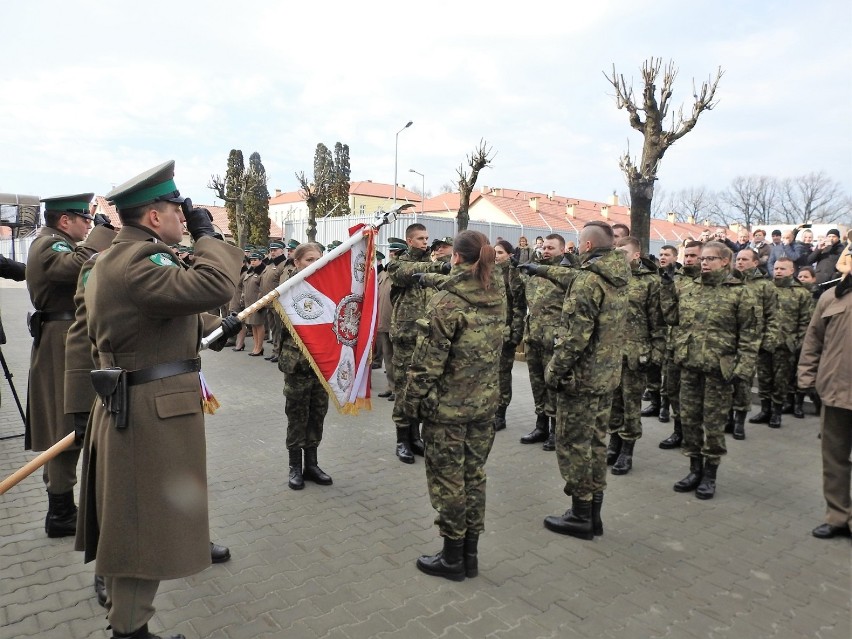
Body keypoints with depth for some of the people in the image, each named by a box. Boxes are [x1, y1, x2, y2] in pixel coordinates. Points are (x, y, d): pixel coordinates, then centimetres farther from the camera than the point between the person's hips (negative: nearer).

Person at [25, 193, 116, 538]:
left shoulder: (54, 243, 18)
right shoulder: (48, 246, -14)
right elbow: (81, 265, -35)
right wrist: (103, 231, -25)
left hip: (66, 344, 11)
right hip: (62, 346, -11)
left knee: (62, 429, 16)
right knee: (65, 429, -4)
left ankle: (61, 506, 27)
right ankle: (60, 514, 5)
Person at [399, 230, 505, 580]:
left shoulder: (445, 302, -19)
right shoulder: (497, 294, 2)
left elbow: (428, 360, -18)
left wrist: (411, 399, -7)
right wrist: (434, 279, 35)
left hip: (448, 405, -7)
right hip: (485, 402, 7)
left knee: (447, 479, 8)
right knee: (474, 475, 17)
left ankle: (452, 558, 22)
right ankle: (470, 553, 30)